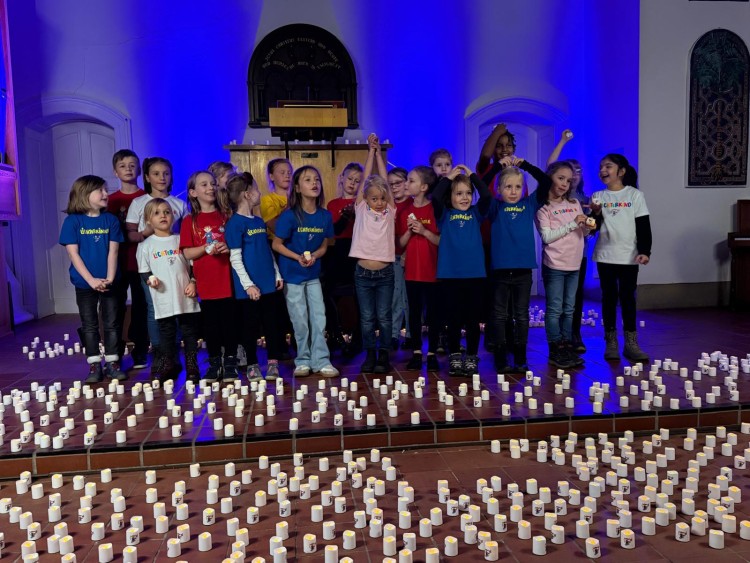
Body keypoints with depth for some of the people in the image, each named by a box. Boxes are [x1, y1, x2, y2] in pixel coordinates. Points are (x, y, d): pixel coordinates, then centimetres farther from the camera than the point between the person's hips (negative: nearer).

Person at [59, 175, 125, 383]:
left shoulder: (111, 220, 2)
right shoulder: (73, 221, -4)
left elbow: (113, 251, -2)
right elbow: (73, 254, -8)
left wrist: (109, 278, -13)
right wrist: (91, 280, -16)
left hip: (109, 283, 2)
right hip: (85, 283, -1)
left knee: (111, 324, 6)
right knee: (89, 326, 7)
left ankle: (112, 363, 16)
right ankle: (94, 366, 14)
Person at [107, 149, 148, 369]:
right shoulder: (112, 200, 8)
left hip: (141, 261, -1)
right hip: (118, 262, 1)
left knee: (140, 306, 4)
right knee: (116, 308, 3)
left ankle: (139, 354, 13)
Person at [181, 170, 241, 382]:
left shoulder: (227, 215, 7)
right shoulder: (190, 221, 5)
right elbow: (187, 253, 1)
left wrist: (229, 248, -11)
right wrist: (206, 248, -15)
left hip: (228, 279, 1)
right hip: (206, 283, 0)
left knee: (231, 321, 3)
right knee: (210, 323, 7)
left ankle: (230, 363, 16)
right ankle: (214, 363, 20)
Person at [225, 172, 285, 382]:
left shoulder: (259, 221, 13)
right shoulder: (235, 223, -9)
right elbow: (235, 258, -12)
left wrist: (277, 274, 13)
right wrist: (248, 284, -15)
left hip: (269, 284, 6)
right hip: (250, 287, -6)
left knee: (272, 324, 9)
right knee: (251, 326, 6)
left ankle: (273, 364, 20)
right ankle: (252, 366, 19)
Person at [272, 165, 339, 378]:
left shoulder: (325, 215, -4)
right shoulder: (290, 215, -15)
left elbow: (324, 245, 6)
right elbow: (277, 244, -9)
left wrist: (314, 255, -15)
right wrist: (298, 257, -21)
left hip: (314, 274, 4)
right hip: (292, 274, -3)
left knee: (319, 318, 3)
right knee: (300, 321, 4)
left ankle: (321, 361, 13)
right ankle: (303, 361, 20)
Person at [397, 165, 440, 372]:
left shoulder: (435, 210, -4)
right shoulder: (405, 211, 6)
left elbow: (442, 241, -6)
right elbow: (401, 244, 7)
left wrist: (425, 231, -18)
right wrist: (409, 231, -11)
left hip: (432, 270, -3)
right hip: (412, 270, 3)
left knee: (433, 313, 4)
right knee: (414, 312, 9)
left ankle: (432, 353, 14)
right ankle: (416, 352, 19)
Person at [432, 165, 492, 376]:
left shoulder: (476, 213, 9)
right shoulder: (444, 215, 4)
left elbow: (487, 196, -6)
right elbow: (435, 198, -13)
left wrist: (472, 175, 2)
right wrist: (448, 178, -1)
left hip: (474, 273, 1)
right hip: (450, 274, -1)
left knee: (472, 319, 7)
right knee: (454, 319, 7)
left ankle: (471, 358, 18)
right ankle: (455, 358, 19)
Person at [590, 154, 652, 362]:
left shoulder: (635, 195, 1)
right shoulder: (597, 196, 5)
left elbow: (644, 226, -2)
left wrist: (644, 251, -12)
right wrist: (596, 214, -15)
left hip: (629, 256, -1)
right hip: (605, 256, 1)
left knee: (628, 298, 3)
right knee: (609, 297, 5)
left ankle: (631, 343, 9)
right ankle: (610, 343, 12)